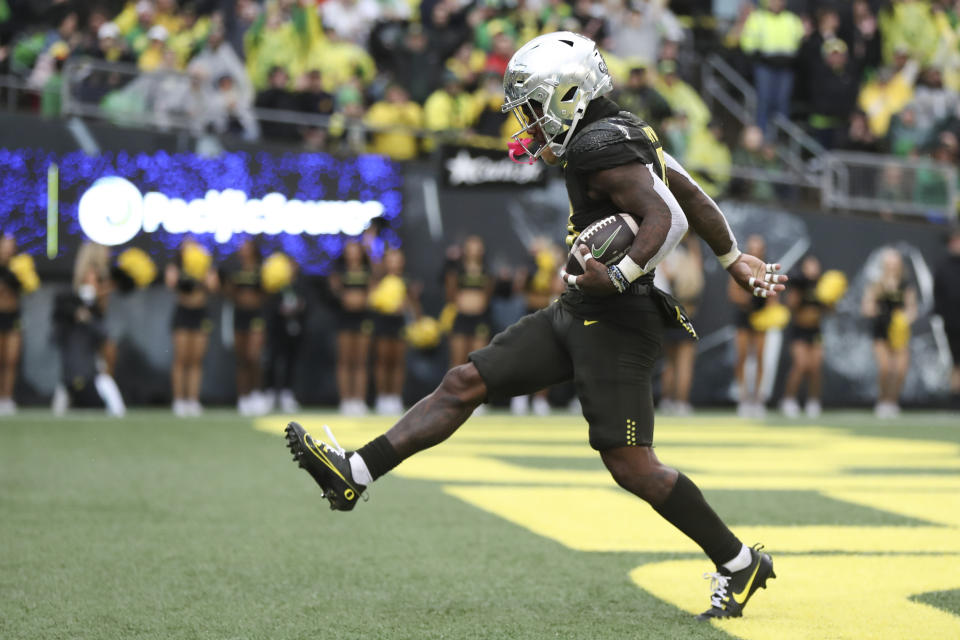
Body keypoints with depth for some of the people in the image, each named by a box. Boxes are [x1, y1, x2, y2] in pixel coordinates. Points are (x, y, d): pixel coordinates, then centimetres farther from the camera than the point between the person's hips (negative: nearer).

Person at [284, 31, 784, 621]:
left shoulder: (601, 147, -16)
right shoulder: (625, 135, 13)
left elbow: (667, 219, -26)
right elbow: (691, 196, 23)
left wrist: (620, 278, -28)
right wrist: (734, 260, 34)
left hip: (615, 326, -10)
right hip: (575, 315, 10)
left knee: (631, 465, -7)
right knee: (466, 383, 6)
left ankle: (740, 565, 6)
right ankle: (355, 474, 8)